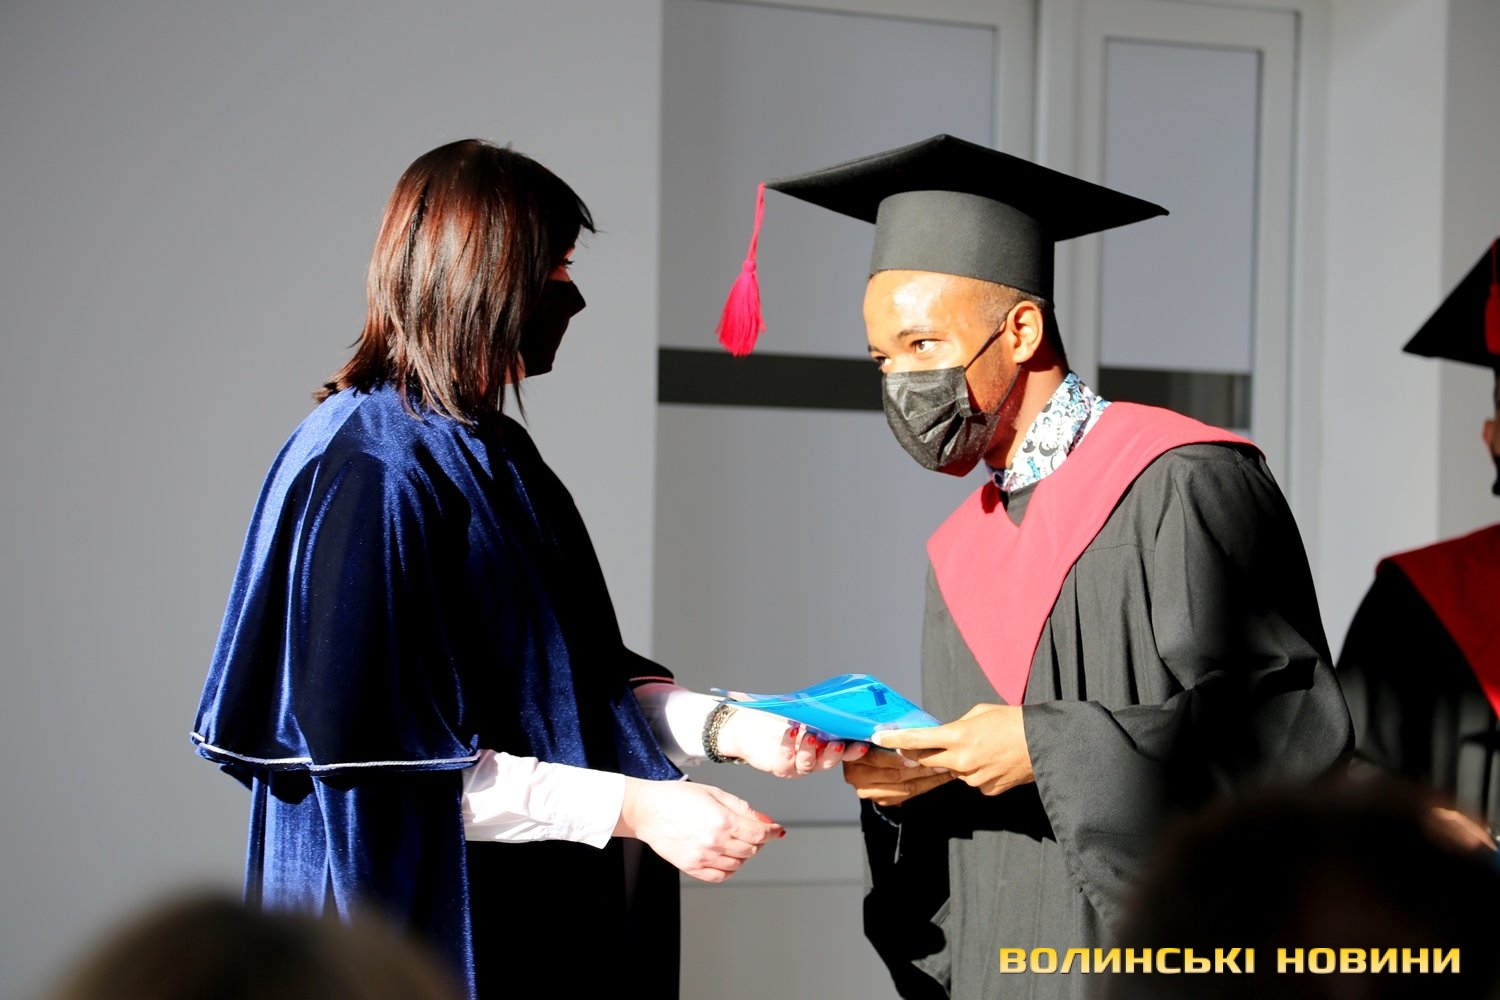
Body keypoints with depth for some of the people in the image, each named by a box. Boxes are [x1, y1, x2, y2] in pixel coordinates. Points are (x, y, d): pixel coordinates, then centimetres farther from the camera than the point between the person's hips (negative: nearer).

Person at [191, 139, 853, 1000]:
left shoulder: (491, 454, 10)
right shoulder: (371, 473, -18)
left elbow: (576, 677, 13)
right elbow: (380, 753, -23)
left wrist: (723, 727, -4)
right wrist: (629, 807, -24)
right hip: (423, 927, -9)